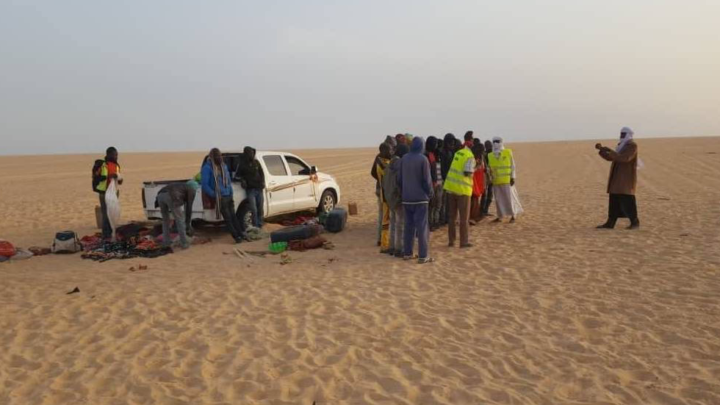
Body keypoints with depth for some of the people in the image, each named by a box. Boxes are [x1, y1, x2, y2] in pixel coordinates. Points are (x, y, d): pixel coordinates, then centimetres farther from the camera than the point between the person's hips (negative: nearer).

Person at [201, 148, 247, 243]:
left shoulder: (224, 166, 13)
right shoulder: (207, 168, -10)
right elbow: (205, 185, -14)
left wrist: (231, 193, 12)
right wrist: (214, 195, -17)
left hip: (228, 196, 7)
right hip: (219, 197, -7)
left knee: (233, 215, 9)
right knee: (228, 218, -4)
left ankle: (241, 234, 11)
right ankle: (237, 236, -1)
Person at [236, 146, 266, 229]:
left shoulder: (256, 162, 8)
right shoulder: (242, 164, -1)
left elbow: (261, 173, 16)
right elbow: (237, 175, 11)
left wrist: (262, 182, 1)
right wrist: (242, 180, -8)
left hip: (259, 189, 4)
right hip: (250, 189, -4)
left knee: (261, 208, 6)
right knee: (254, 209, -9)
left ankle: (260, 224, 17)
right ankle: (256, 226, -2)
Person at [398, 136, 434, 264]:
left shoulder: (404, 158, 3)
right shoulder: (423, 159, -11)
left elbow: (399, 178, 5)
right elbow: (427, 179, -10)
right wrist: (430, 194, 4)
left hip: (406, 198, 5)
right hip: (420, 198, -5)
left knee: (408, 225, 12)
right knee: (422, 227, -2)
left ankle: (407, 253, 15)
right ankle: (423, 256, -1)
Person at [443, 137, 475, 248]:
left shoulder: (458, 153, 10)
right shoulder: (470, 157, -10)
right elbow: (468, 173, -18)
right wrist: (473, 172, 2)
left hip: (451, 187, 6)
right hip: (462, 189, -6)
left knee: (452, 215, 14)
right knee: (464, 217, 4)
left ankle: (451, 240, 19)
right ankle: (464, 241, 7)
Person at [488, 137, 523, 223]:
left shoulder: (508, 152, -1)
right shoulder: (490, 155, 6)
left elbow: (512, 166, 1)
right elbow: (489, 168, 10)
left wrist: (512, 177, -5)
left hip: (507, 180, -3)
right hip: (496, 181, 3)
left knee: (509, 197, -1)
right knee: (498, 199, 6)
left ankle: (513, 215, 10)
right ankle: (500, 216, 15)